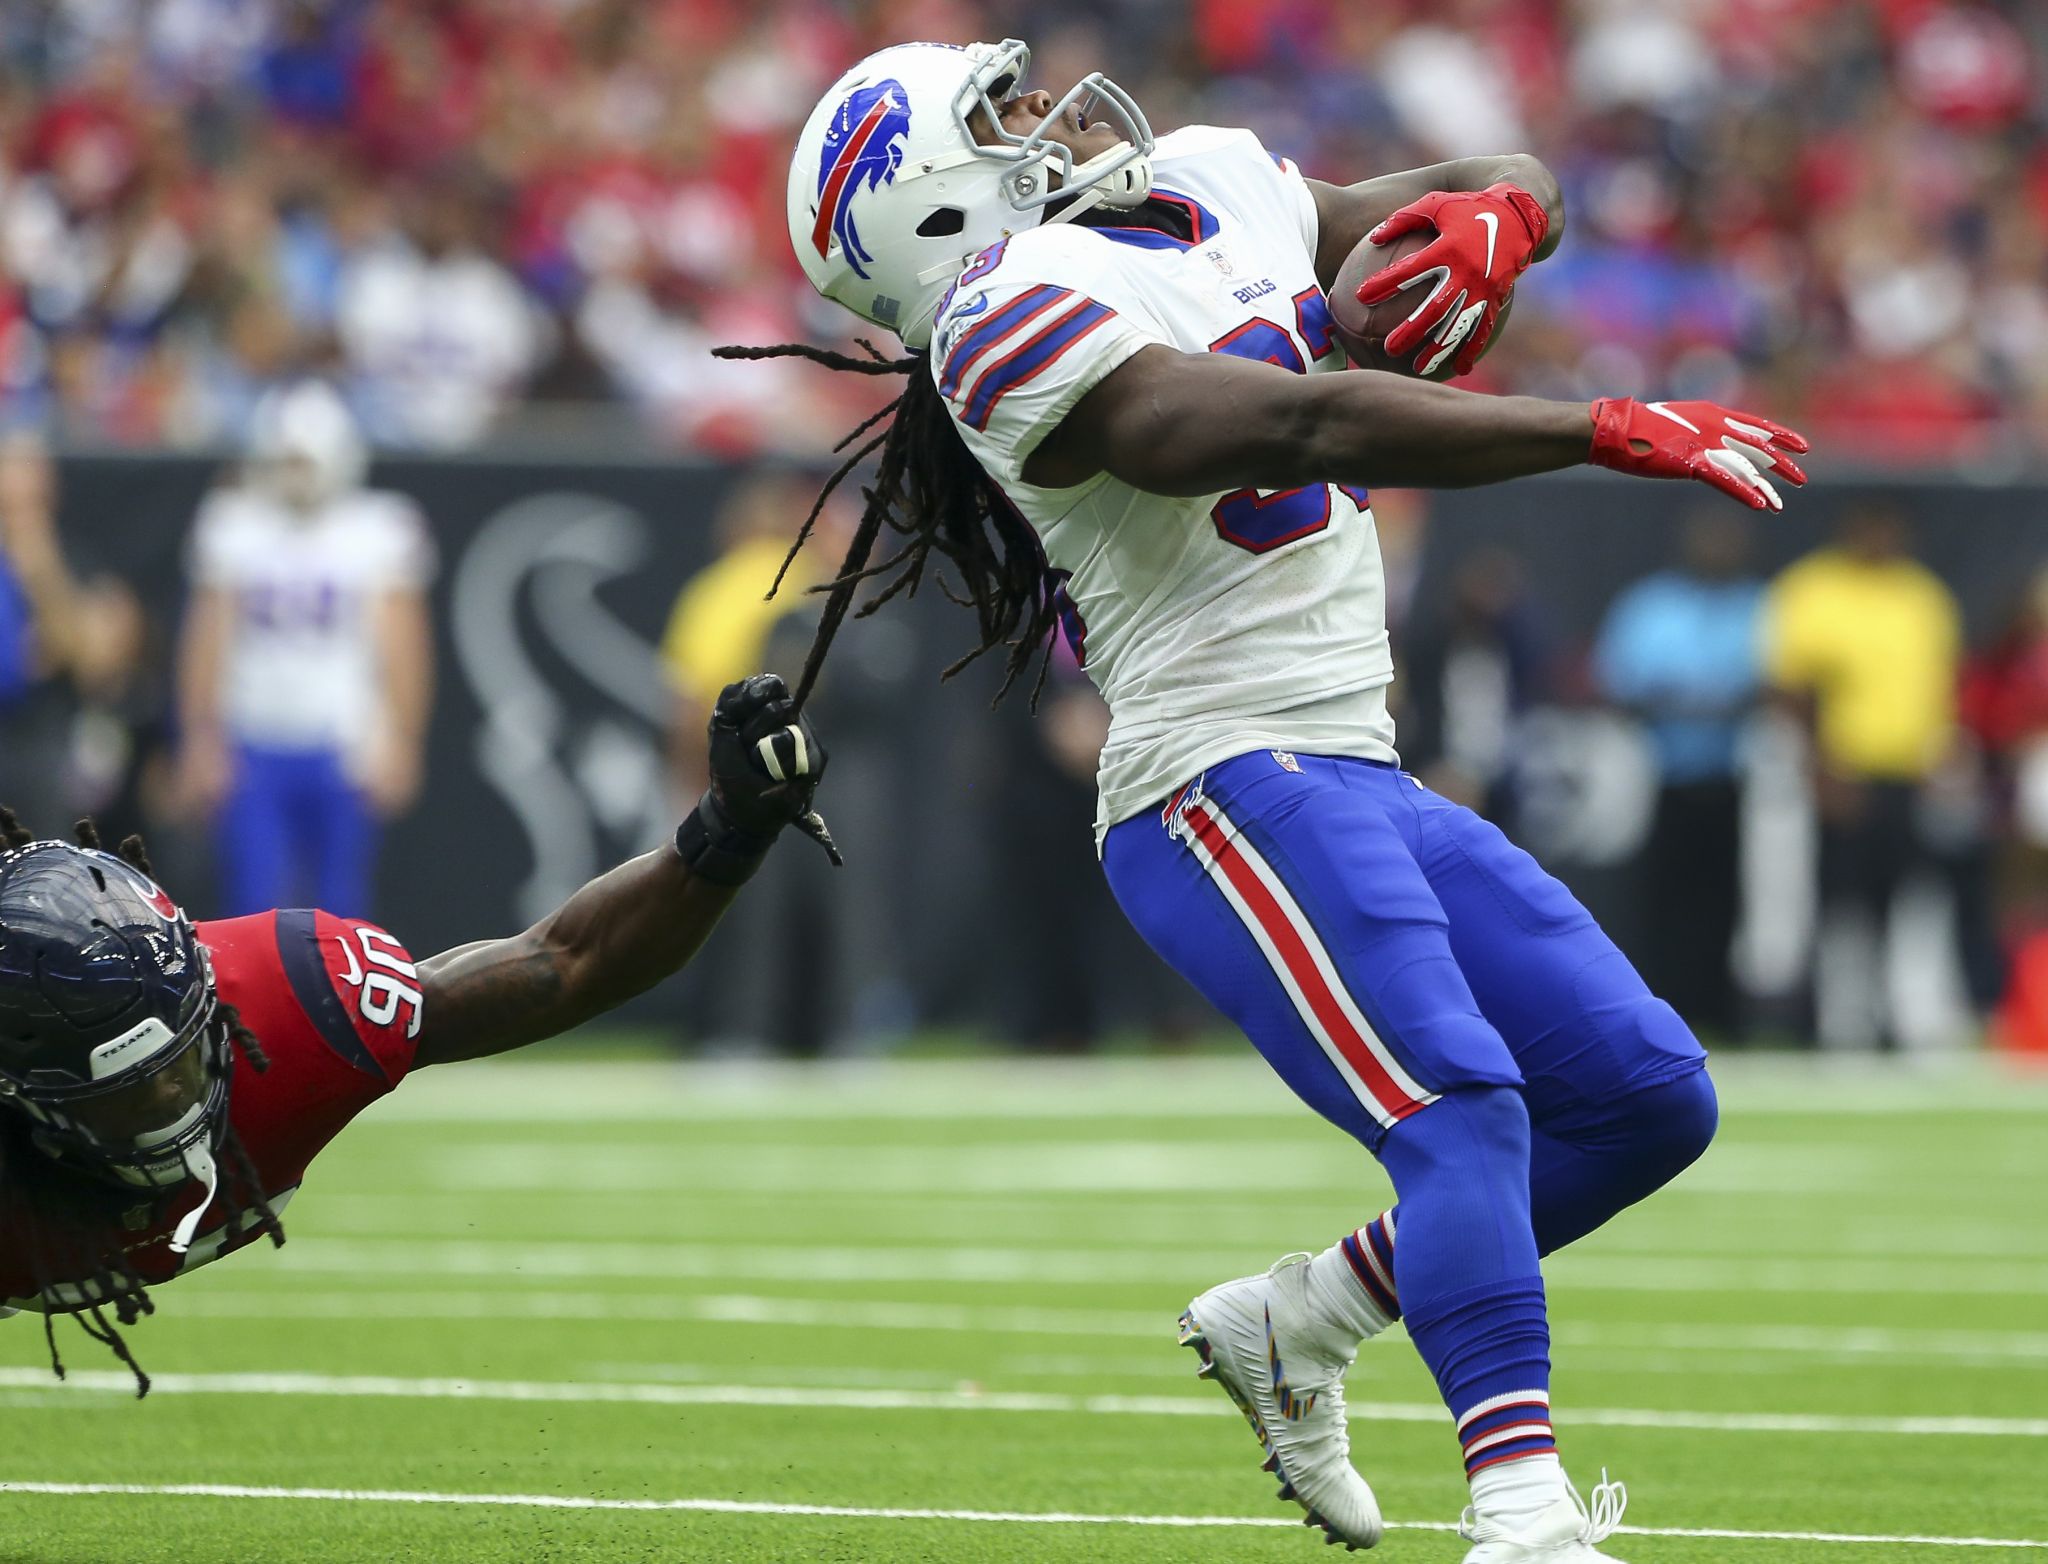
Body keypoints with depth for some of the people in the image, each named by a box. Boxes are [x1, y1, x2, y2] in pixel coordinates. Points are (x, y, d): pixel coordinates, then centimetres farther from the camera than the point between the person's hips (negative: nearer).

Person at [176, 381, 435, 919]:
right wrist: (202, 742, 4)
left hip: (343, 750, -1)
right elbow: (209, 641, 7)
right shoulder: (234, 527, 4)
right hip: (254, 748, 1)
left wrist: (398, 743, -5)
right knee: (255, 900, -7)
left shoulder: (377, 532, -1)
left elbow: (400, 647, 1)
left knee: (338, 904, 1)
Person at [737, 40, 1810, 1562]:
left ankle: (1295, 1323, 18)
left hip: (1358, 778, 9)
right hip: (1234, 788, -9)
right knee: (1461, 1109, -26)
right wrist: (1616, 431, -27)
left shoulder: (1217, 187, 17)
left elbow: (1518, 184, 22)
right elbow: (1312, 427, -23)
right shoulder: (1020, 319, -11)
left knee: (1652, 1096, 9)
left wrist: (1495, 217, -4)